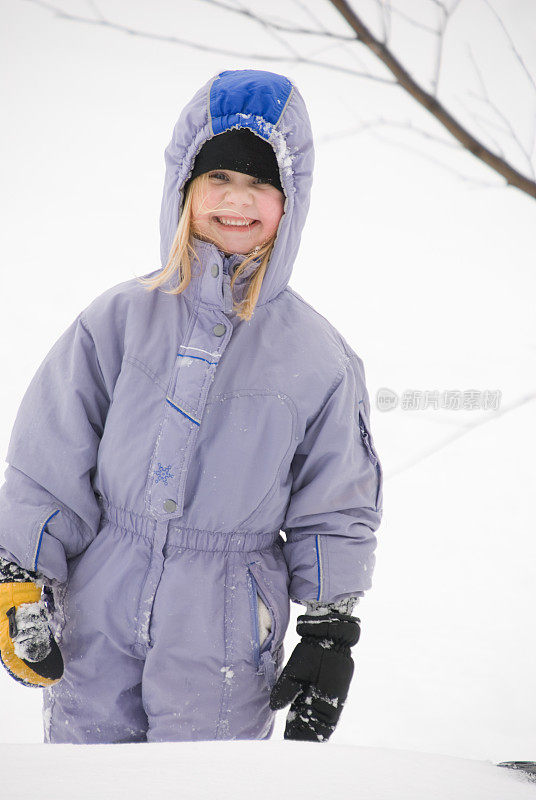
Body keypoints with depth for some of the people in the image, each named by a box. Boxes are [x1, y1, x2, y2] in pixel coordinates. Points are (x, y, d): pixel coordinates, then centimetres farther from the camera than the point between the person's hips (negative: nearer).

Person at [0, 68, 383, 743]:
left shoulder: (318, 355, -2)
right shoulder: (119, 319, -2)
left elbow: (337, 509, 4)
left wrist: (330, 632, 1)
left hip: (226, 641, -1)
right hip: (96, 624, 1)